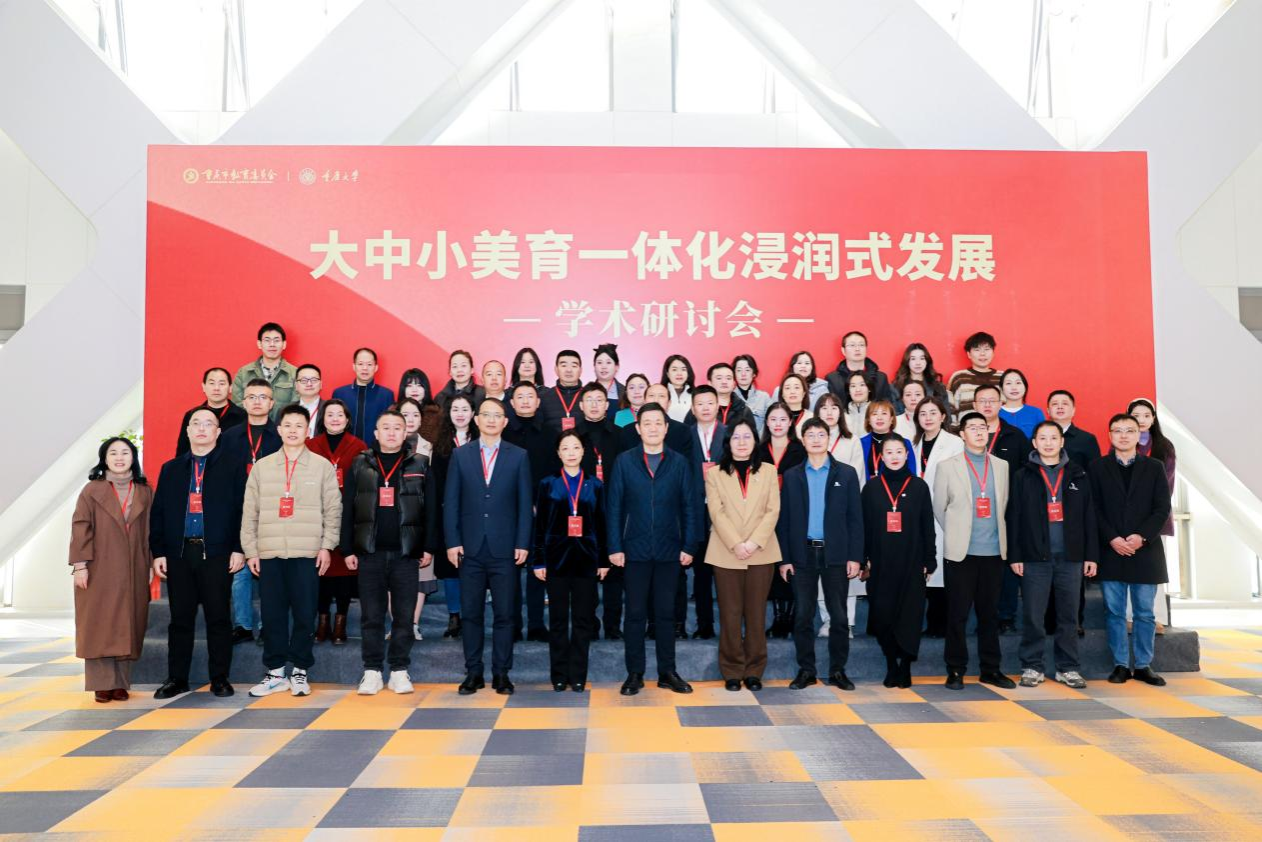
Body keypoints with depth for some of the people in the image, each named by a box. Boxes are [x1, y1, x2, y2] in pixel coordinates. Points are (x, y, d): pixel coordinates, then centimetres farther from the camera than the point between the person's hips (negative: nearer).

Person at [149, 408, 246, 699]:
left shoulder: (233, 466, 4)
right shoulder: (171, 469, 14)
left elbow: (241, 509, -1)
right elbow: (158, 513, 12)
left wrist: (239, 548, -8)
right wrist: (158, 552, 4)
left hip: (217, 553, -3)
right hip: (178, 553, 3)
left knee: (218, 617, 2)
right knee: (180, 618, 8)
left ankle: (220, 678, 11)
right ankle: (176, 678, 18)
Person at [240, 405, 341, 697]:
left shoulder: (322, 466, 4)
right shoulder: (262, 467, 9)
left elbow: (333, 510, 3)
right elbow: (250, 513, 9)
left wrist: (327, 546, -3)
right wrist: (250, 550, 4)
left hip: (308, 554, -2)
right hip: (269, 553, 2)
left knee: (305, 615, 2)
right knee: (272, 616, 6)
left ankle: (299, 672, 14)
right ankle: (275, 673, 16)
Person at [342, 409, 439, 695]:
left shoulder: (420, 465, 5)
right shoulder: (360, 465, 7)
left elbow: (430, 509, 3)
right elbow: (347, 509, 6)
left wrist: (428, 548, -1)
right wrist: (348, 549, 0)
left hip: (406, 553, -1)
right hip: (369, 552, 1)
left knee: (404, 615, 4)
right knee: (371, 615, 5)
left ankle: (400, 671, 14)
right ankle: (372, 671, 15)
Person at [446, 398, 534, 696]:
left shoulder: (519, 456, 5)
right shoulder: (460, 455, 7)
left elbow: (525, 503, 3)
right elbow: (450, 501, 5)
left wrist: (522, 543, -4)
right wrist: (452, 542, -3)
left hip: (504, 548, -1)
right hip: (470, 548, 1)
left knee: (504, 614, 3)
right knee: (471, 613, 6)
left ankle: (501, 674, 13)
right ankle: (473, 673, 16)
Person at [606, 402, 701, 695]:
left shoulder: (679, 462, 5)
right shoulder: (624, 460, 2)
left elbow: (690, 506, 4)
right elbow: (614, 506, 0)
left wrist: (689, 546, -3)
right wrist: (614, 547, -6)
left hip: (669, 550, 1)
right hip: (635, 550, -1)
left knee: (666, 613, 8)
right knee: (635, 613, 6)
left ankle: (667, 672, 18)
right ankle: (635, 674, 15)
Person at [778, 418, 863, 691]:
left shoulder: (846, 474, 4)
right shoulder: (791, 476, 7)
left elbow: (855, 518, 2)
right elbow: (784, 519, 5)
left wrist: (855, 557, -5)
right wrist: (784, 558, -1)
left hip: (835, 554, -1)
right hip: (802, 555, 1)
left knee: (839, 616, 4)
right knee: (803, 616, 5)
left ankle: (837, 670, 16)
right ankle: (805, 670, 15)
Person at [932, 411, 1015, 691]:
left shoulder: (1002, 466, 10)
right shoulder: (948, 466, 2)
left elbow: (1004, 505, 14)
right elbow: (939, 507, 4)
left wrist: (997, 532, 7)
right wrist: (955, 532, 5)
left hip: (994, 551, 3)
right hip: (961, 551, -3)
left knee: (989, 612, 9)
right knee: (958, 613, 1)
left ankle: (990, 669, 19)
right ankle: (956, 670, 10)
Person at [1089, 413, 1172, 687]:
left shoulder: (1154, 467, 8)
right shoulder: (1097, 468, 5)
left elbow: (1163, 508, 1)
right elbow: (1094, 509, 0)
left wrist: (1141, 536, -12)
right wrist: (1112, 539, -12)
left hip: (1146, 550, 1)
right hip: (1110, 551, 0)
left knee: (1145, 613, 5)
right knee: (1115, 612, 3)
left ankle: (1143, 666, 15)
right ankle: (1120, 665, 12)